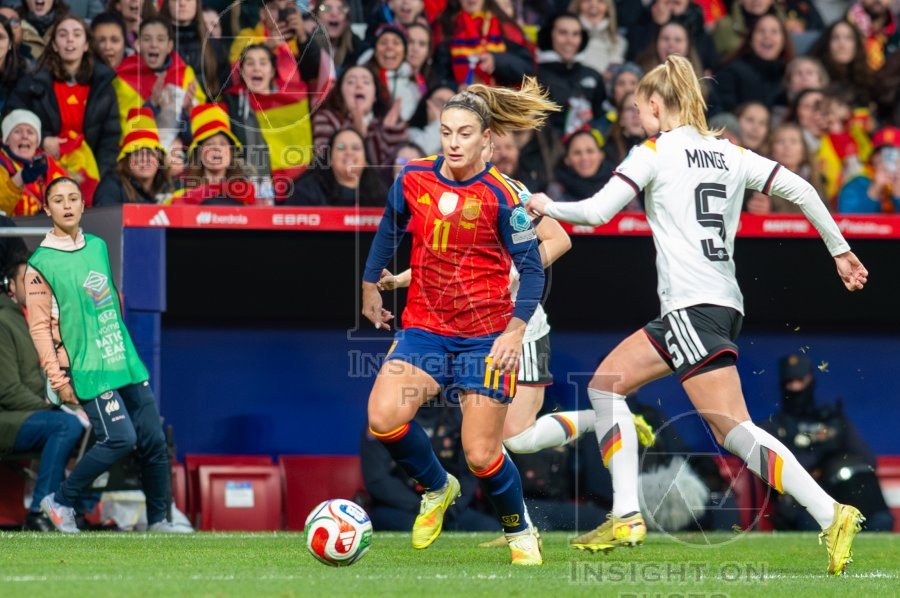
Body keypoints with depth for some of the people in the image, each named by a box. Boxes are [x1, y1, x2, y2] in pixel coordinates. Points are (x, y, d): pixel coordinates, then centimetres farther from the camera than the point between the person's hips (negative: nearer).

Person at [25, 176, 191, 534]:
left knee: (154, 440, 3)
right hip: (89, 370, -7)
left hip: (126, 364, 7)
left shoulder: (98, 246, 12)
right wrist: (59, 380, -14)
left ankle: (159, 518, 14)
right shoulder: (41, 264, -7)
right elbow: (40, 327, -9)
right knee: (120, 439, -17)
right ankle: (60, 502, -1)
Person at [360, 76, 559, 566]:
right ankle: (436, 489, 10)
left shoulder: (500, 197, -12)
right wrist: (370, 286, 22)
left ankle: (520, 532, 24)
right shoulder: (413, 179, -1)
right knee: (383, 418, -20)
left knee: (481, 454, -5)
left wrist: (516, 328, -19)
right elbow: (389, 229, 18)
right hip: (425, 327, 3)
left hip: (486, 335, -3)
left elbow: (531, 267, -9)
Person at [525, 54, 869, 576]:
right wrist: (841, 250, 15)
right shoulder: (730, 154, 14)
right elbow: (799, 189, 8)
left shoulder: (655, 151, -2)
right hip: (723, 302, 8)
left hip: (695, 307, -8)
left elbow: (596, 212, -7)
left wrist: (546, 206, 11)